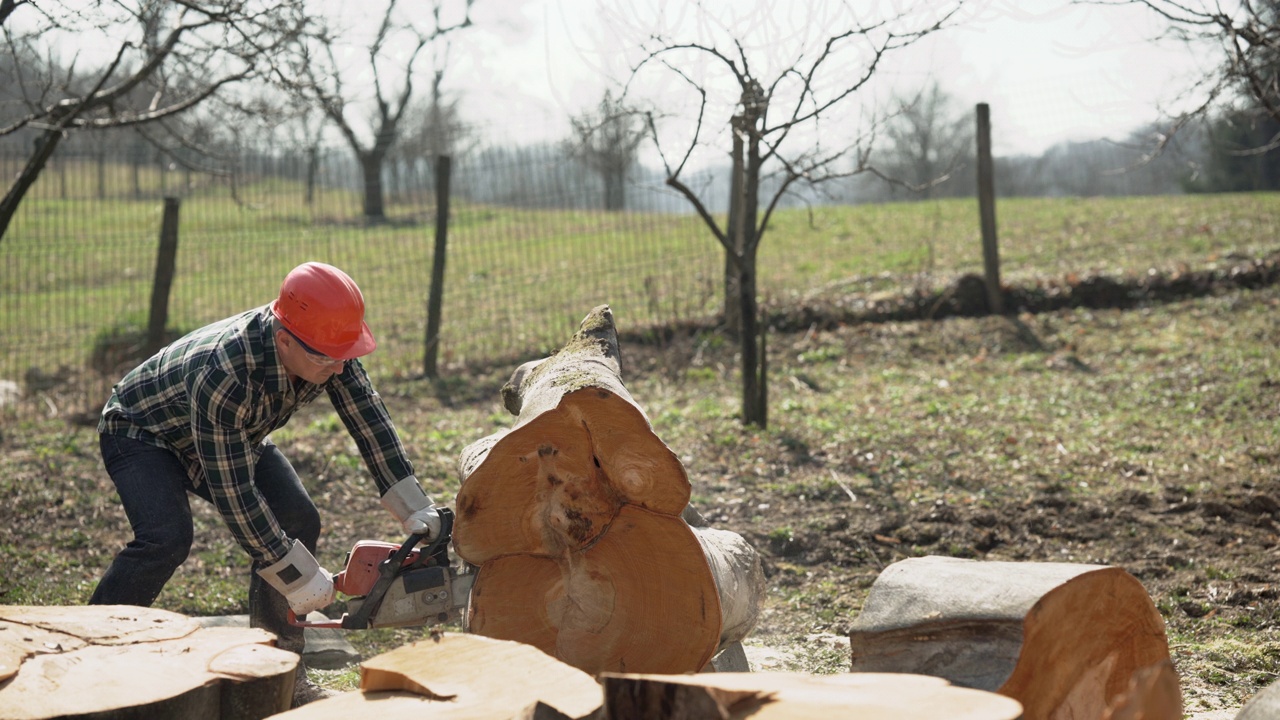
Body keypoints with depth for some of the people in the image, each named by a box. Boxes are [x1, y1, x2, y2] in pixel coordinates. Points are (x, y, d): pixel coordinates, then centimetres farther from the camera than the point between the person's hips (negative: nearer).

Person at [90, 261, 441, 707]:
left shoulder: (326, 348, -26)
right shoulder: (222, 373, -43)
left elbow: (369, 420, -15)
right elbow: (233, 492, -37)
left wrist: (416, 511, -19)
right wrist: (296, 576, -31)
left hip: (238, 436, 7)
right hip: (141, 433, -6)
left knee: (297, 522, -9)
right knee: (166, 538, -30)